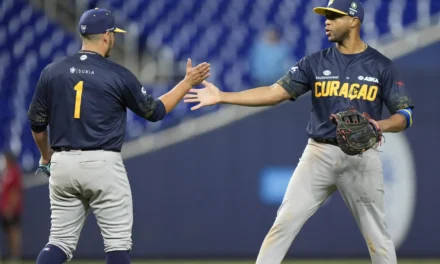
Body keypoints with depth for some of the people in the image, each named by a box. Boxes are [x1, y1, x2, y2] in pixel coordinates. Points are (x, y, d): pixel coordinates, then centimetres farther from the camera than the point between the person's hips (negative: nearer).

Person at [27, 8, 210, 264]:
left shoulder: (52, 72, 4)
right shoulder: (119, 75, -6)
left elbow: (37, 122, 11)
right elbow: (155, 111, 6)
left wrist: (46, 156, 29)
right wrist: (188, 82, 17)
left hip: (62, 165, 4)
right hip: (103, 165, -4)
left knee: (61, 242, 8)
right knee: (118, 241, 3)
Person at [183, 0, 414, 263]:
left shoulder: (382, 66, 0)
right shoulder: (315, 62, 4)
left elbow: (405, 116, -1)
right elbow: (275, 93, -2)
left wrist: (380, 125, -24)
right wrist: (222, 97, -11)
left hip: (361, 157, -2)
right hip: (320, 153, 2)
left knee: (377, 234, 4)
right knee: (285, 222, -5)